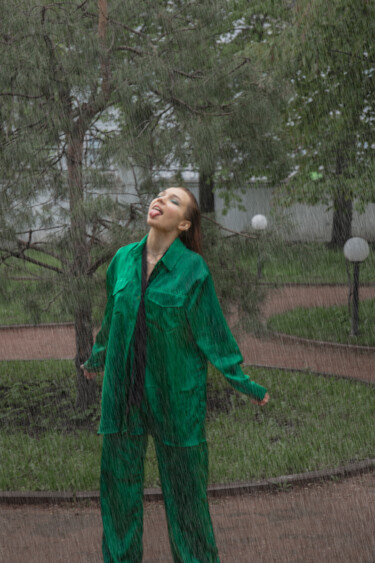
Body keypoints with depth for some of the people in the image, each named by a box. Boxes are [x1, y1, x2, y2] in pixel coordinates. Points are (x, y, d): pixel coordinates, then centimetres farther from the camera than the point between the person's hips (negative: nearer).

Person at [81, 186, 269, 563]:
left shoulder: (193, 268, -10)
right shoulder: (124, 259, 2)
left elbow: (212, 330, -4)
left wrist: (246, 385, -2)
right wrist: (96, 360, 29)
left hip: (174, 390, -3)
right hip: (124, 387, 4)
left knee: (182, 480, 7)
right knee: (118, 479, 10)